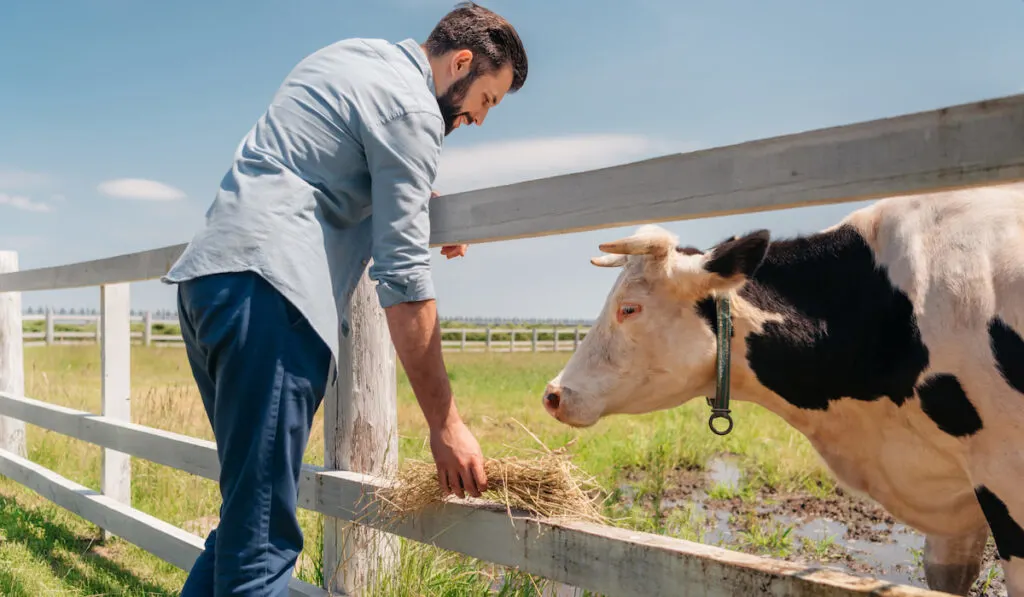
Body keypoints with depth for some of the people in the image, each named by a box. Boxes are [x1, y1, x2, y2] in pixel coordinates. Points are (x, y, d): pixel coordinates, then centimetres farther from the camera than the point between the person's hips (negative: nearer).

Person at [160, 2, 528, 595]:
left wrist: (421, 197, 24)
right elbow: (403, 276, -10)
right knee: (262, 541, -11)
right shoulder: (411, 108, -4)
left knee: (249, 512, 14)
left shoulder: (346, 55, 23)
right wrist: (445, 423, -7)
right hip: (268, 285, -10)